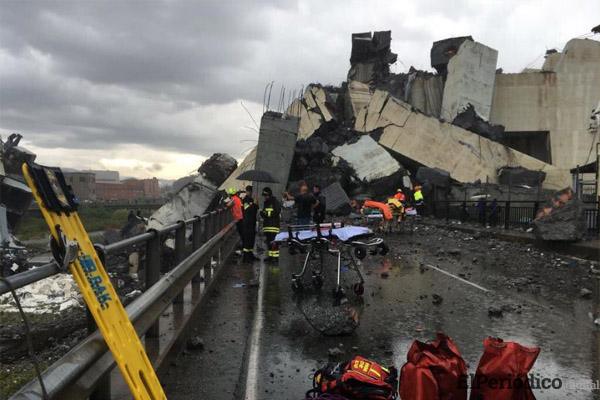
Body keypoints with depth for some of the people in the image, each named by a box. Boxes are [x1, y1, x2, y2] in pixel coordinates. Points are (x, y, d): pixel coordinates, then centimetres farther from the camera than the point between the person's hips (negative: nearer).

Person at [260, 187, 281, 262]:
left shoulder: (275, 202, -6)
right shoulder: (265, 203, 19)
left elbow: (277, 212, -15)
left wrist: (267, 213, -16)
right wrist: (262, 213, 0)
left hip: (274, 225, -8)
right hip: (266, 225, 8)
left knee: (273, 241, -12)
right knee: (268, 241, 10)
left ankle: (275, 256, -8)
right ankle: (270, 256, 17)